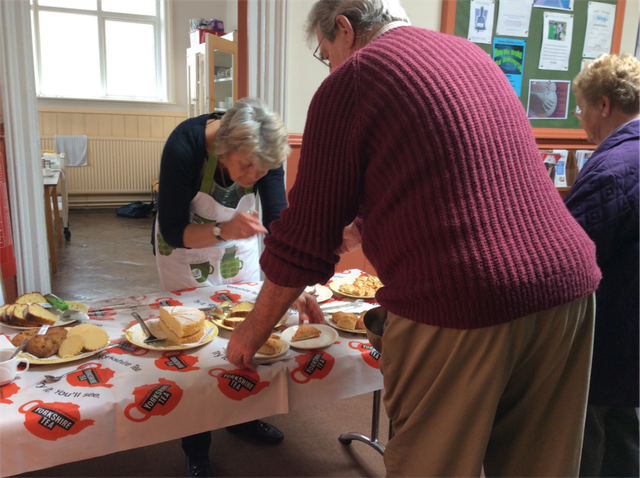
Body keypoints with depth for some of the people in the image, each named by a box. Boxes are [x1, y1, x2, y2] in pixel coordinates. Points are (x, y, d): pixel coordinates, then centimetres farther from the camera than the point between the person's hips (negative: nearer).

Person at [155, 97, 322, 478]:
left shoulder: (264, 154, -23)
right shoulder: (185, 146, -34)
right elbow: (173, 232, -30)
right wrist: (223, 230, -48)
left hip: (238, 237, 4)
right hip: (185, 245, -3)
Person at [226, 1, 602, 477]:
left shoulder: (351, 79, -4)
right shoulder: (472, 54, 18)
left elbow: (304, 237, -4)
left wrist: (251, 333, 10)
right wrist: (362, 226, 39)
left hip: (461, 307, -7)